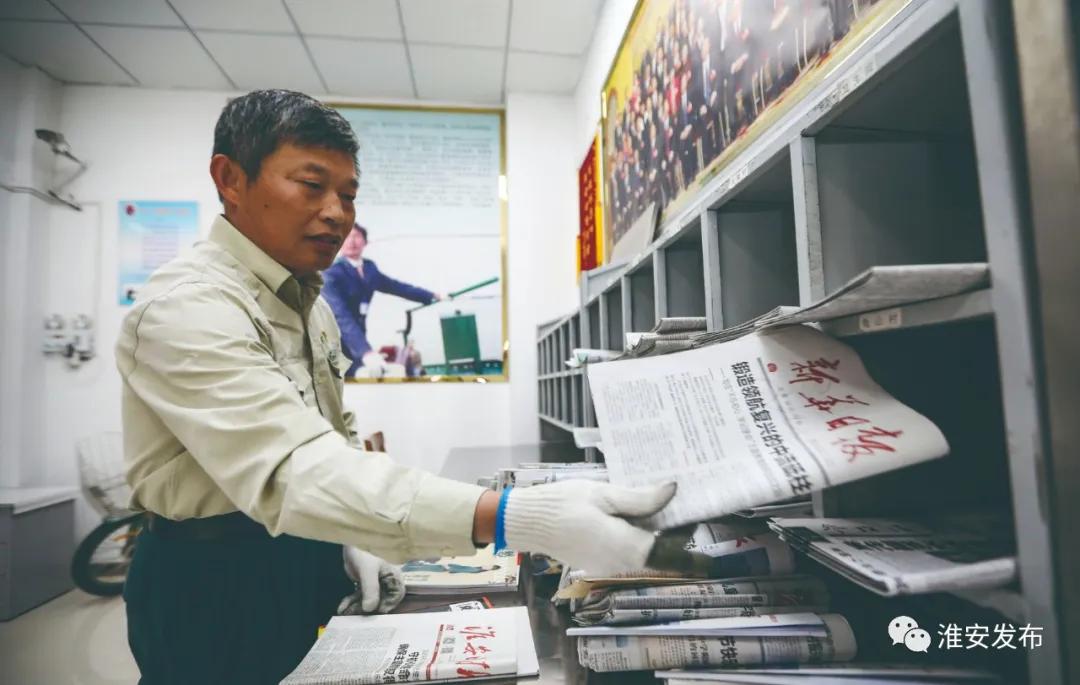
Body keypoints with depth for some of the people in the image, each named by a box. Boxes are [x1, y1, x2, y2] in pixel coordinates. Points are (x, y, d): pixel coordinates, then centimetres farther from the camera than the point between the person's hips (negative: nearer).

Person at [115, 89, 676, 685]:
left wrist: (356, 538, -2)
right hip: (216, 588, -7)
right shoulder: (187, 307, -25)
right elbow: (292, 471, -39)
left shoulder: (307, 299, 4)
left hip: (310, 564, 7)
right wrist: (512, 520, -50)